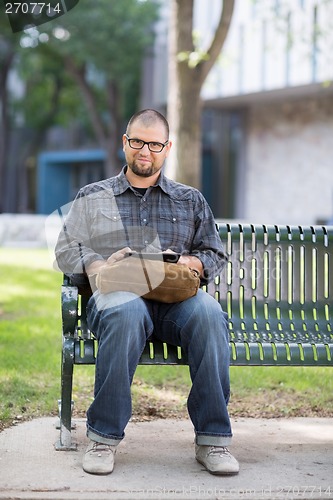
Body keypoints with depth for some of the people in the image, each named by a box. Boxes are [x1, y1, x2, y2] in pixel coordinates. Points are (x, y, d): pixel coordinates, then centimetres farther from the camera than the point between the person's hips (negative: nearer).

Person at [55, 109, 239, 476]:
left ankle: (212, 439, -31)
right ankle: (103, 437, -32)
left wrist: (187, 263, -3)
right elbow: (66, 251, 12)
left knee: (208, 313, -35)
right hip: (117, 294, -1)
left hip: (177, 297, 2)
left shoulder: (190, 200, 26)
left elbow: (215, 255, 20)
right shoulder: (92, 197, 22)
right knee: (127, 313, -40)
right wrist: (100, 266, -9)